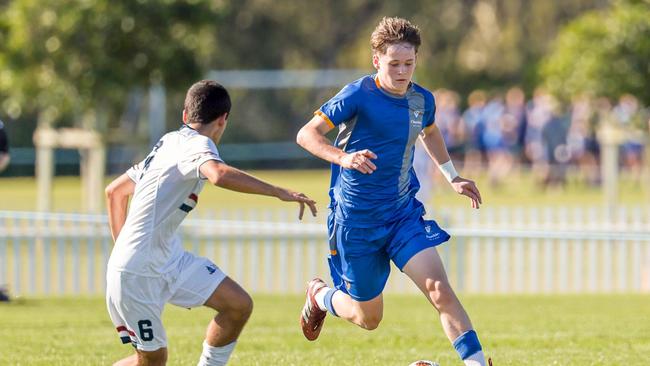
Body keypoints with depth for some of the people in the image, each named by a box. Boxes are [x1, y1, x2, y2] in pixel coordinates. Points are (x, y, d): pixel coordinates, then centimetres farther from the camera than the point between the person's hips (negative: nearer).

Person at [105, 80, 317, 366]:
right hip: (137, 275, -9)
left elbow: (114, 191, 22)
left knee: (239, 305, 0)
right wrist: (278, 192, -36)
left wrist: (124, 248, 26)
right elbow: (219, 174, -40)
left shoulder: (170, 142, 14)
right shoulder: (197, 144, -14)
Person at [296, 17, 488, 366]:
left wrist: (452, 176, 17)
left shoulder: (422, 99, 1)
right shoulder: (358, 95, -16)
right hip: (357, 219, -4)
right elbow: (306, 134, -15)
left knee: (440, 288, -17)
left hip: (404, 212, 4)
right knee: (368, 318, 8)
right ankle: (320, 295, 39)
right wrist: (342, 157, -32)